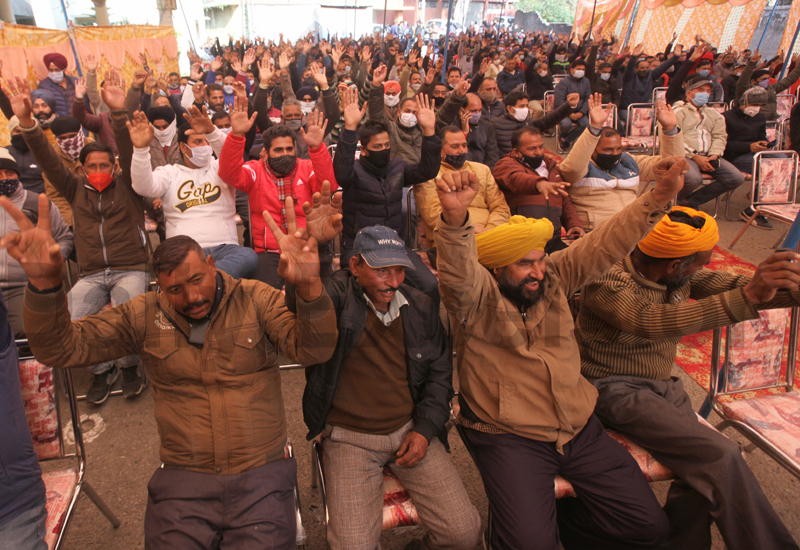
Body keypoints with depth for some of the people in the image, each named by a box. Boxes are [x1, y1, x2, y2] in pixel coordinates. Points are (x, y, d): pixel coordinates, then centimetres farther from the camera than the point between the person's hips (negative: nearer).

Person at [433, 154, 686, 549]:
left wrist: (659, 197, -10)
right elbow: (457, 274, -34)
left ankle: (561, 516, 31)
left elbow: (605, 245, 0)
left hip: (580, 429, 6)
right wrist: (456, 217, -53)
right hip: (510, 438, -5)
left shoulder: (553, 278, 4)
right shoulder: (476, 296, -13)